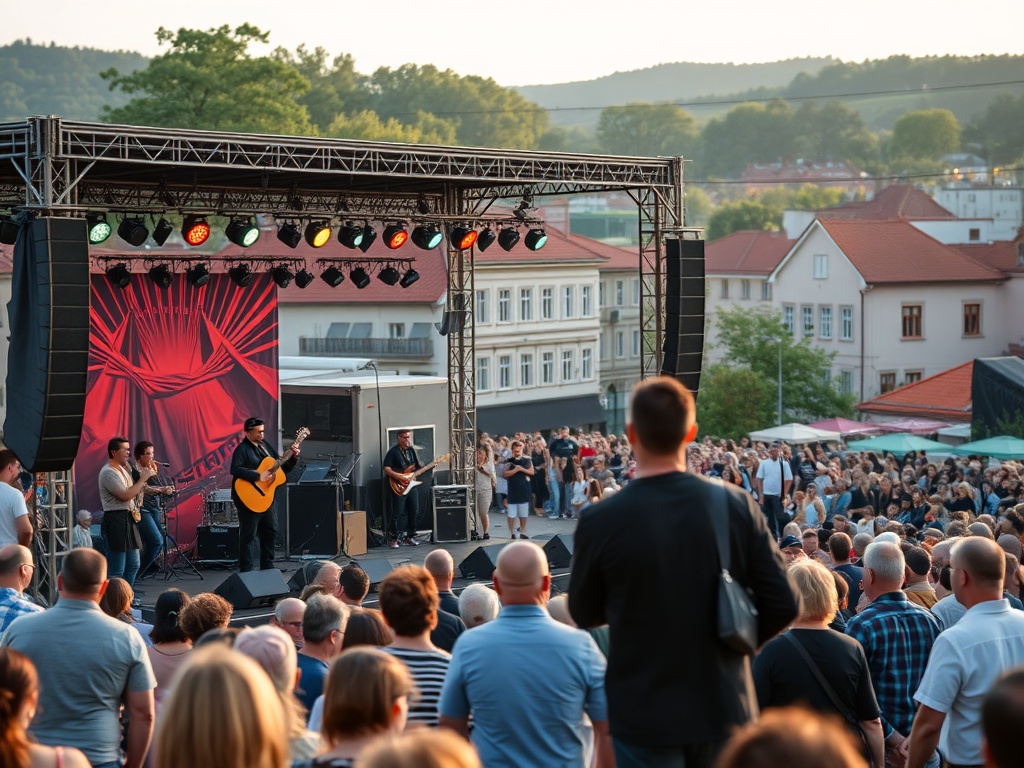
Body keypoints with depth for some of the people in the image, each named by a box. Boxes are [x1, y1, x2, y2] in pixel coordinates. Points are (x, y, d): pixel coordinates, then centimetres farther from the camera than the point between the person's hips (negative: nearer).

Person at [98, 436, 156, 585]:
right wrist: (143, 479, -11)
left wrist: (146, 475, 8)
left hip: (129, 517, 10)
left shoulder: (124, 468, 17)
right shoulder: (108, 472, -13)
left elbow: (133, 491, 22)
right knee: (116, 569, -10)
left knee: (133, 565, 15)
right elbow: (125, 495, -20)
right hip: (116, 518, -10)